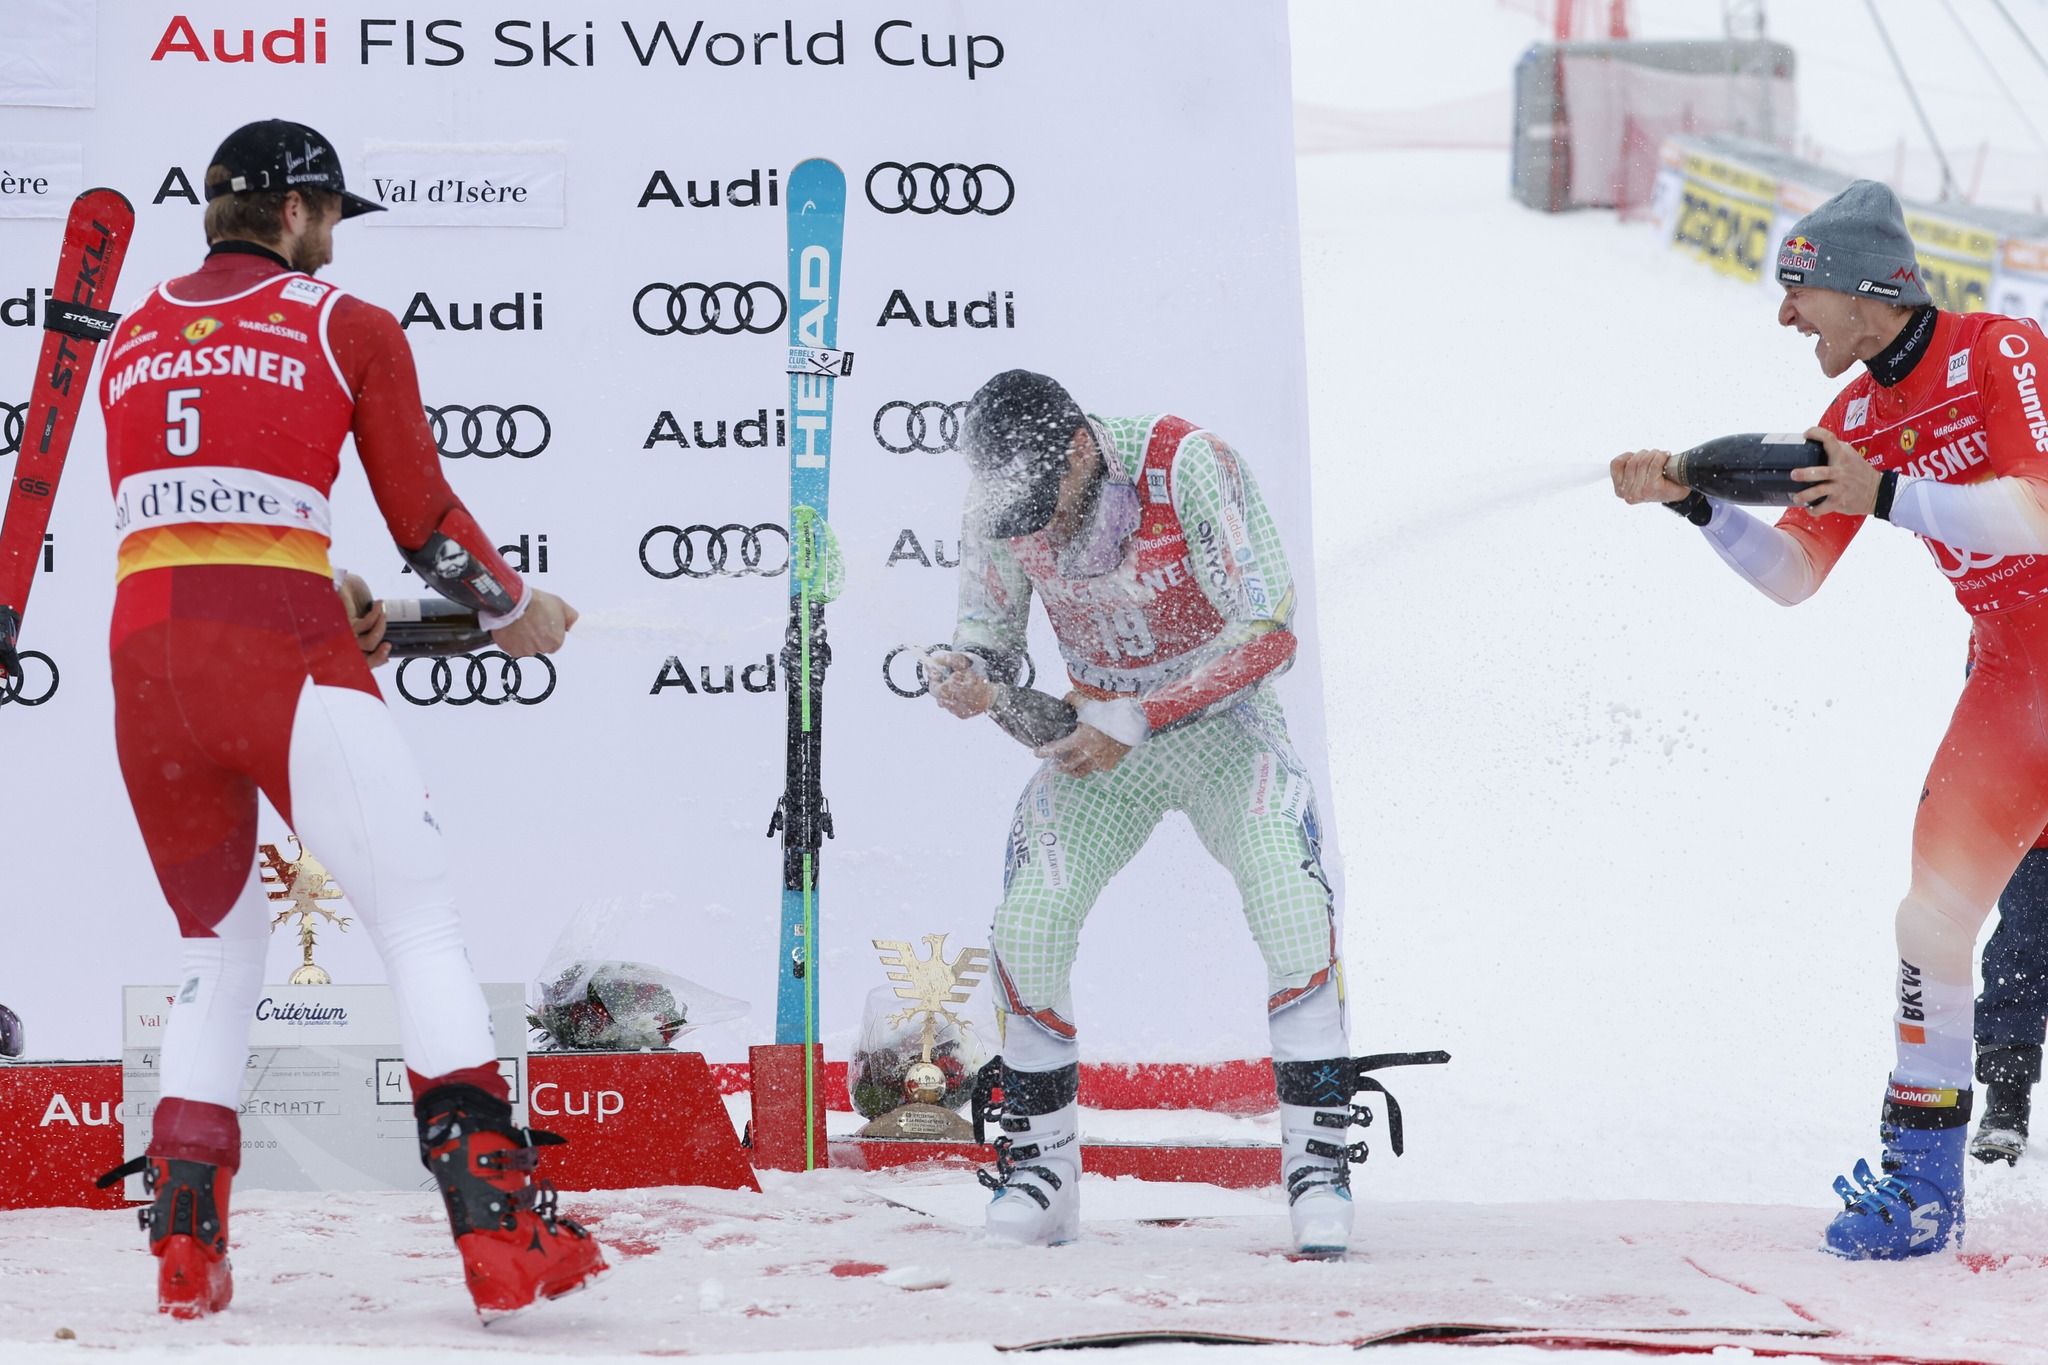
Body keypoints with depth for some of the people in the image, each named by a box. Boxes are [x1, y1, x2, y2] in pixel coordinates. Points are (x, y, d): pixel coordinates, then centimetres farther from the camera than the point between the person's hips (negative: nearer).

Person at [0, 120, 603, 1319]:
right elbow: (427, 524, 5)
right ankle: (500, 1230, -12)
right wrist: (517, 610, 22)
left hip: (145, 663, 5)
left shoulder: (133, 341, 19)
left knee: (221, 950, 18)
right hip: (282, 663, -5)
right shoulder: (348, 328, 5)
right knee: (423, 925, -1)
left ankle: (185, 1248, 11)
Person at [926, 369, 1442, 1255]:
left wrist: (1138, 722, -30)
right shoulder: (1001, 501, -13)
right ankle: (1039, 1168, 7)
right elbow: (990, 626, 2)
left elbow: (1268, 630, -27)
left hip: (1219, 721, -3)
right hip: (1099, 736, 4)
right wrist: (971, 675, -24)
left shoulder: (1187, 466, -27)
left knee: (1295, 916, -24)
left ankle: (1319, 1164, -12)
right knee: (1025, 930, -11)